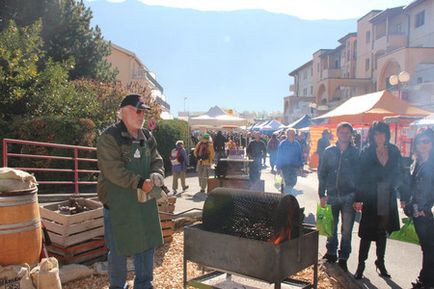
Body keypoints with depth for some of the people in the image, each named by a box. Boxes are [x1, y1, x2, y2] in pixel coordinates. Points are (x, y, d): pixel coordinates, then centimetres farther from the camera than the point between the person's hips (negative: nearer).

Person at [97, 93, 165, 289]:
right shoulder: (109, 137, -11)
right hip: (118, 203, -6)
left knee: (147, 244, 14)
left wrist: (156, 176, -11)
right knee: (119, 248, 6)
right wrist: (140, 183, -23)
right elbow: (113, 170, -20)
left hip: (145, 201, 7)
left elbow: (157, 160, 11)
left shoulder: (147, 137, 10)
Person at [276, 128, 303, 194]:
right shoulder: (282, 144, -4)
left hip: (295, 166, 4)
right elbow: (279, 157, -3)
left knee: (293, 182, 9)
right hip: (285, 166, -4)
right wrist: (279, 167, -5)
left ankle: (288, 193, 33)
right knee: (288, 182, -10)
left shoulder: (297, 144, 6)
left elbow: (300, 155, 10)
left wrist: (301, 165, 2)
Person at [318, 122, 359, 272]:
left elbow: (360, 175, 0)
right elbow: (322, 173, 7)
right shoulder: (329, 151, 5)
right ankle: (331, 253, 30)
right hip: (332, 196, 2)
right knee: (331, 228, 13)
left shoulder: (355, 153, 0)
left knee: (346, 231, 5)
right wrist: (322, 194, 2)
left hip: (349, 197, -2)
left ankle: (343, 259, 18)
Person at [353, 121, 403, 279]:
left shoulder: (394, 151, 3)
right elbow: (361, 176, -6)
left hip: (388, 200, 3)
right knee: (367, 232, 0)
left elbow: (400, 174, 7)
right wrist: (358, 199, -10)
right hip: (371, 199, -3)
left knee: (383, 232, 15)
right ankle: (361, 264, 13)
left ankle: (380, 262, 31)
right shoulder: (366, 152, -5)